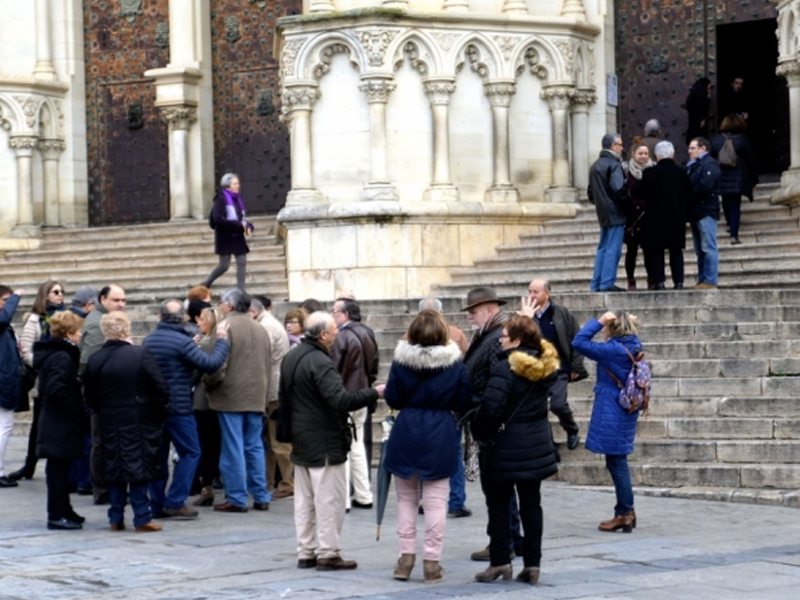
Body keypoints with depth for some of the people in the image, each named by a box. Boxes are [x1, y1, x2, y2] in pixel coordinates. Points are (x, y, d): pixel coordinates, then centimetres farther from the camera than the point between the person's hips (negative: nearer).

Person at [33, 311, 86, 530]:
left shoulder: (49, 353, 13)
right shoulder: (62, 357, -18)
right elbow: (56, 390, -28)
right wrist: (75, 411, -18)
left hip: (53, 422, 10)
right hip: (61, 426, -10)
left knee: (59, 470, 16)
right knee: (58, 470, -4)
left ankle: (63, 512, 25)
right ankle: (57, 516, 1)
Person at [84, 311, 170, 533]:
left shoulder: (95, 359, -2)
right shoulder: (140, 354, -13)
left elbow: (90, 396, 4)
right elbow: (161, 388, -11)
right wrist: (160, 412, 3)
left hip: (109, 424, 3)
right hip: (139, 422, -3)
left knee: (114, 471, 11)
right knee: (138, 469, 2)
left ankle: (116, 519, 14)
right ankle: (142, 519, 3)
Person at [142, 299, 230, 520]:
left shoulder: (147, 341, 6)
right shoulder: (182, 342, -15)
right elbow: (210, 364, -18)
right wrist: (222, 341, -4)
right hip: (177, 408, -6)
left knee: (158, 454, 11)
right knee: (190, 453, 3)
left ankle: (158, 505, 11)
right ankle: (175, 502, -4)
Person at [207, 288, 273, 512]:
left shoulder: (225, 327, -10)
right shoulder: (260, 329, 12)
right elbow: (267, 364, 15)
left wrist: (210, 386, -1)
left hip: (231, 397, -6)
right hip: (257, 398, 7)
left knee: (233, 449, -2)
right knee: (255, 447, 12)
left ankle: (237, 499, -1)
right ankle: (261, 497, 12)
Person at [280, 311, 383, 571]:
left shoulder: (291, 357, 10)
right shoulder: (319, 362, -20)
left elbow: (283, 396, 21)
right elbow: (340, 400, -28)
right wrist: (374, 393, -22)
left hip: (300, 440, 9)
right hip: (324, 441, -9)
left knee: (304, 498, 13)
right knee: (330, 498, -3)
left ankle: (305, 552, 18)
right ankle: (328, 553, -1)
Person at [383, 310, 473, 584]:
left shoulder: (401, 361, -7)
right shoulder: (454, 364, -7)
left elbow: (392, 399, -2)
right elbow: (465, 403, -1)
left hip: (406, 435, 1)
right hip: (440, 437, -1)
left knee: (406, 498, 15)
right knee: (435, 502, 4)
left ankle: (406, 556, 13)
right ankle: (432, 561, 3)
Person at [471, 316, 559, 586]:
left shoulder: (505, 369, -20)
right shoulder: (545, 367, 3)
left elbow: (490, 407, -26)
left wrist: (479, 431, -9)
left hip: (505, 447, -6)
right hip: (537, 445, 7)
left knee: (498, 504, 6)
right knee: (531, 504, 11)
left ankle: (500, 562, 8)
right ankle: (532, 564, 11)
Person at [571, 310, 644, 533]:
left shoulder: (613, 350, -19)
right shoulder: (633, 347, 6)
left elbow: (579, 342, -20)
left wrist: (599, 321, -16)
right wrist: (628, 323, 14)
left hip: (612, 413, -9)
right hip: (625, 412, 9)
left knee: (616, 462, -2)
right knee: (617, 461, 16)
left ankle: (624, 513, 2)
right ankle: (627, 511, 21)